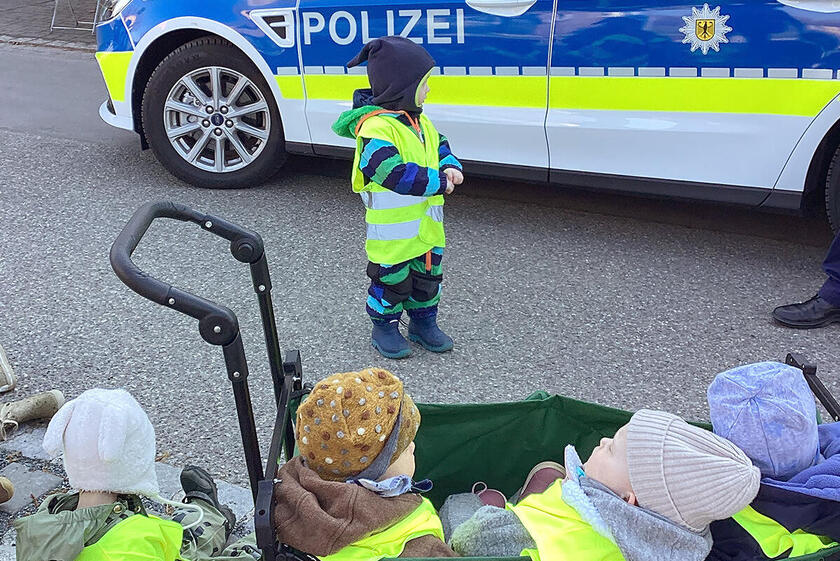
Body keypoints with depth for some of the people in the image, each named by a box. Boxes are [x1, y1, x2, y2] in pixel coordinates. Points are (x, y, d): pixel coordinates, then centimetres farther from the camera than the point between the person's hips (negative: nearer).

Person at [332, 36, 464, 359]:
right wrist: (438, 182, -25)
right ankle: (384, 327, 29)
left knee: (429, 276, 20)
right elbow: (394, 173, -32)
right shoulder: (376, 127, -24)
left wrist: (450, 167, -1)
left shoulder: (419, 121, 7)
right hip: (392, 230, -8)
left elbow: (439, 147, 21)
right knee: (392, 279, 8)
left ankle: (423, 323, 37)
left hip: (427, 224, 9)